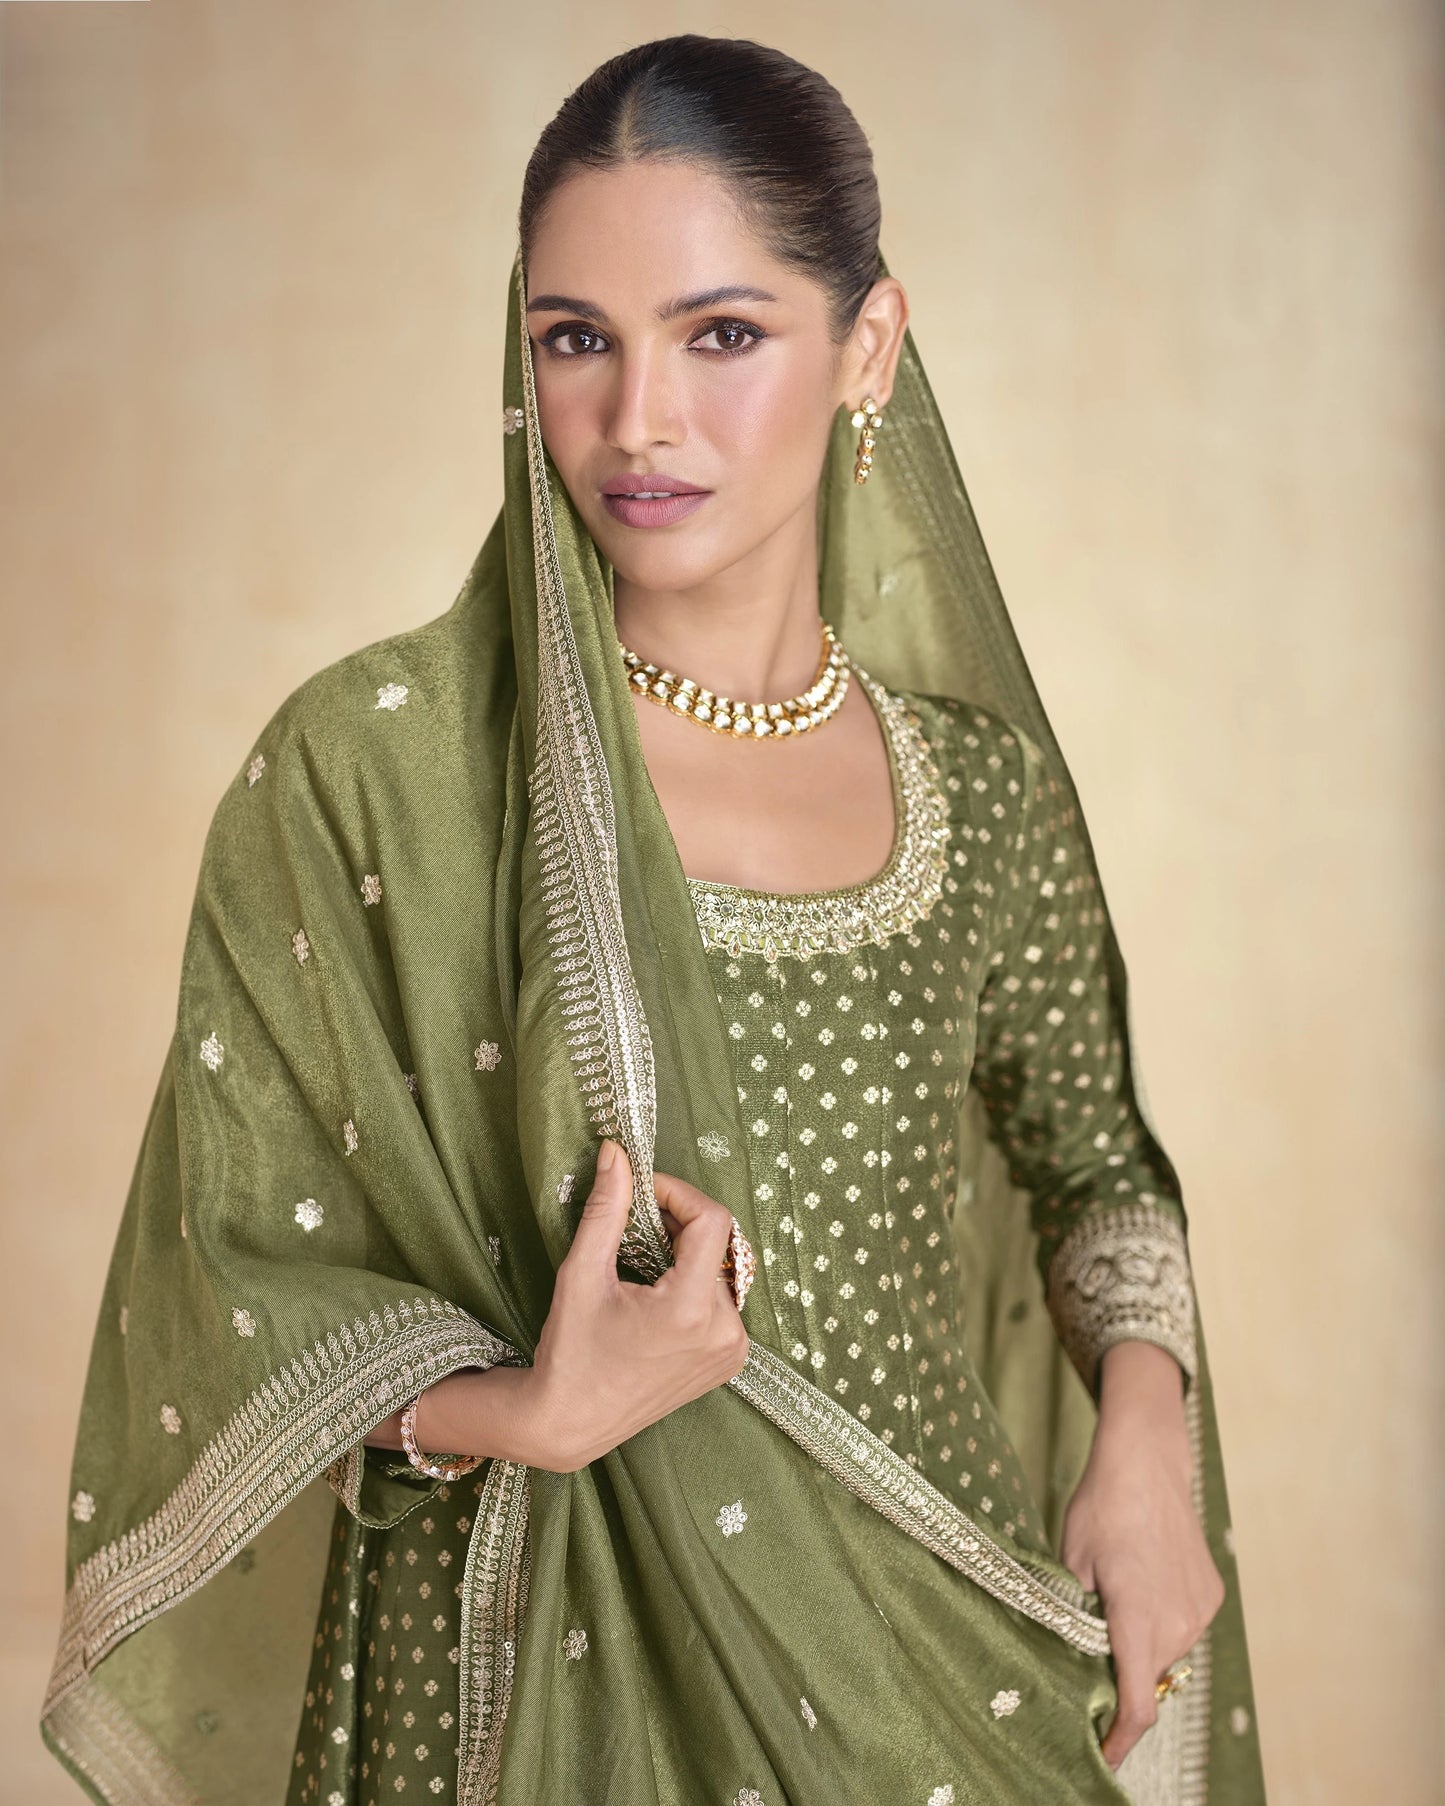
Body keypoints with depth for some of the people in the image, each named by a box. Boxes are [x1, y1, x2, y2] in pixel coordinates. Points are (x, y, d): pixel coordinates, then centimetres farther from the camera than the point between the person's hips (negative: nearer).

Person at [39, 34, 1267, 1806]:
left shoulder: (986, 776, -3)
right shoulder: (373, 761, -14)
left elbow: (1091, 1156, 12)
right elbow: (241, 1261, -7)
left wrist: (1145, 1424, -5)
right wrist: (523, 1417, -23)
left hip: (939, 1643, 4)